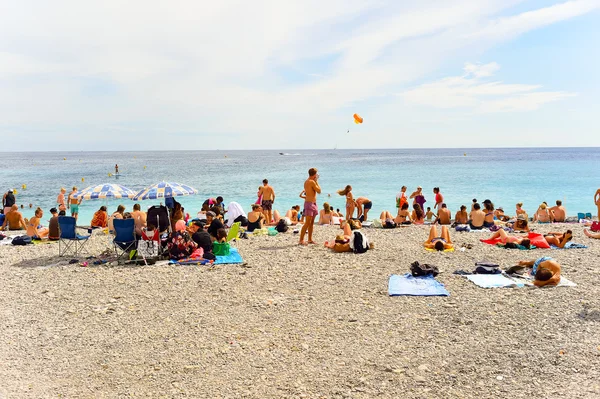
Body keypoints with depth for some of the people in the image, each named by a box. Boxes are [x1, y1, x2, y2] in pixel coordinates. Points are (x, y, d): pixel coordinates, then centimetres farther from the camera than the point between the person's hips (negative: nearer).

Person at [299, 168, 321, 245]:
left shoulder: (306, 181, 14)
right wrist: (316, 181, -1)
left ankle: (310, 239, 17)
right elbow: (319, 191, -11)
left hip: (312, 204, 10)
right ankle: (301, 240, -12)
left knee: (311, 222, 12)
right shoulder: (312, 182, -15)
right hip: (310, 203, -10)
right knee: (307, 222, -12)